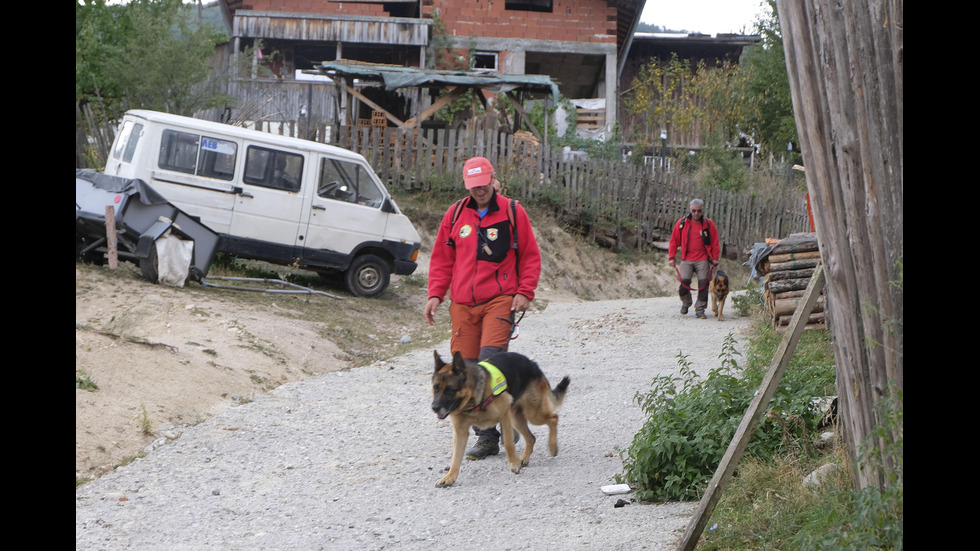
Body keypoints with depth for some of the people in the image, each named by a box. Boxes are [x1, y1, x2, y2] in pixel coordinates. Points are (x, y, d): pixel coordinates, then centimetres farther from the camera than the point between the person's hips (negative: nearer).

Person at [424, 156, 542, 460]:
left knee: (490, 360, -20)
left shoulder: (513, 212, 3)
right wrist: (435, 295, 6)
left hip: (500, 299, -3)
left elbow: (530, 256, 7)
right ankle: (487, 438, 7)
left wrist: (524, 292, -5)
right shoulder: (455, 214, 10)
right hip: (462, 303, 3)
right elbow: (442, 258, 16)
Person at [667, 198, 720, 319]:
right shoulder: (682, 223, 4)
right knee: (684, 282, -8)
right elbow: (674, 241, 10)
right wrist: (671, 257, 6)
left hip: (703, 259, 0)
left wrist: (715, 259, 2)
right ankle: (686, 303, 21)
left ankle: (700, 310, 5)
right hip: (686, 259, 0)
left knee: (703, 284, -4)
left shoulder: (708, 224, 3)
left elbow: (714, 243, 6)